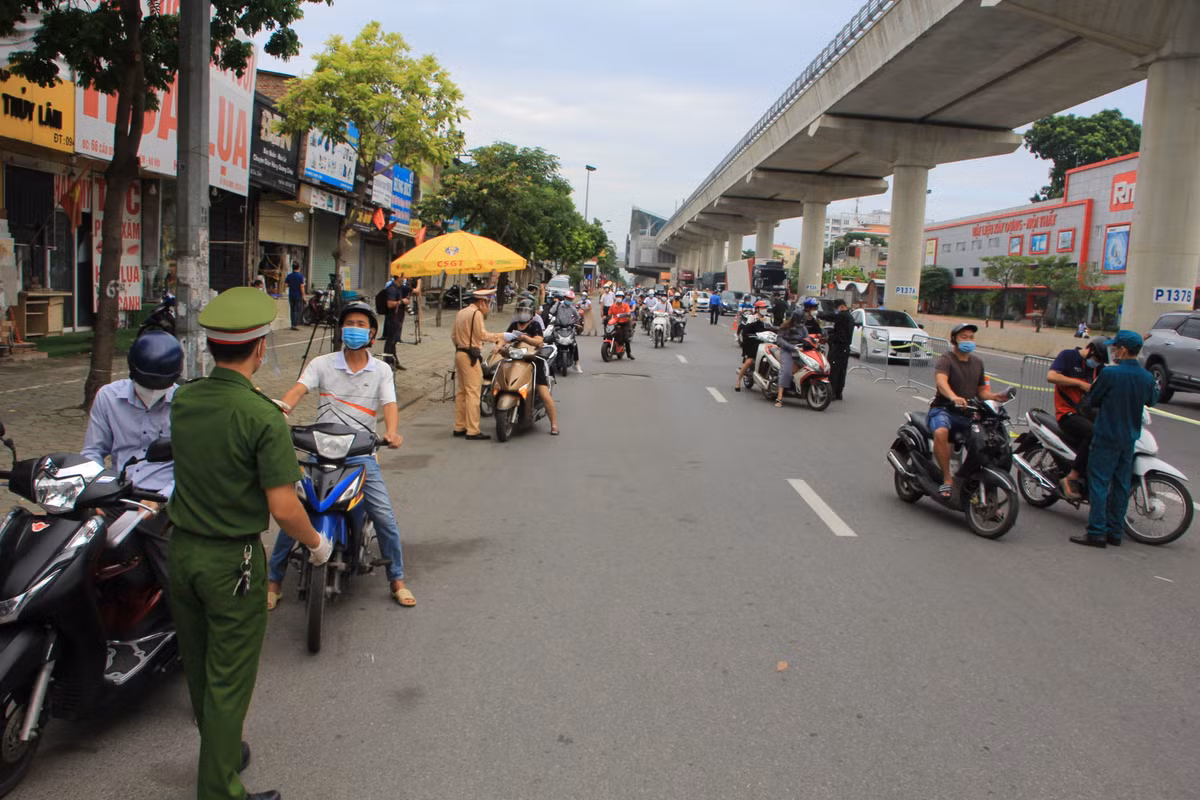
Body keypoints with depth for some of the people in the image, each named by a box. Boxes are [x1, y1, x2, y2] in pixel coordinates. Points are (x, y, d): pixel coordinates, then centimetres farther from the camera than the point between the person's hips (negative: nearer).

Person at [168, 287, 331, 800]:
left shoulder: (182, 401, -2)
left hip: (181, 550, 7)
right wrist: (316, 543, -4)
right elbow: (283, 508, -23)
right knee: (229, 681, 7)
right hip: (233, 560, -7)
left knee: (198, 670, 22)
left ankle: (222, 754, 44)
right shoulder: (261, 416, -22)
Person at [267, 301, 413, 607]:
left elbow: (389, 405, -7)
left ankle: (397, 581, 11)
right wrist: (279, 411, -33)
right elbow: (298, 390, -11)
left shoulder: (381, 370, 6)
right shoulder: (322, 364, 4)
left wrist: (391, 432, -29)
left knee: (384, 516, -7)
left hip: (362, 453, 0)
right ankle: (273, 580, 11)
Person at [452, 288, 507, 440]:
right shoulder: (476, 313, -12)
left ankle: (459, 427, 17)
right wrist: (499, 337, -6)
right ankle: (473, 430, -10)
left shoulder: (461, 312, 17)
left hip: (459, 353, 10)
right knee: (473, 392, -9)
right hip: (470, 355, -10)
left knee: (461, 391, 13)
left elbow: (453, 334, 18)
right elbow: (481, 335, -16)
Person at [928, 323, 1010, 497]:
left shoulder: (977, 362, 19)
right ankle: (947, 478, -30)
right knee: (941, 432, -38)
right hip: (943, 410, -6)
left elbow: (981, 390, 24)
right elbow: (941, 381, -25)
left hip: (967, 414, 6)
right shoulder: (946, 360, -4)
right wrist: (954, 397, -45)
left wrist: (994, 396, 1)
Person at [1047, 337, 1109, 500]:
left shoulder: (1096, 365, 17)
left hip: (1086, 410, 8)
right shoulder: (1068, 355, -4)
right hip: (1067, 413, -7)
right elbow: (1051, 376, -19)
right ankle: (1071, 478, -24)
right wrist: (1080, 383, -19)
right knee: (1094, 433, -32)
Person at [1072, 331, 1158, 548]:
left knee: (1099, 483, -3)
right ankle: (1115, 532, 17)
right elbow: (1151, 401, 19)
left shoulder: (1109, 373, -17)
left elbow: (1092, 401, -7)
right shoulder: (1147, 377, 1)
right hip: (1130, 439, 6)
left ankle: (1097, 533, -5)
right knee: (1121, 484, 12)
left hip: (1107, 436, -6)